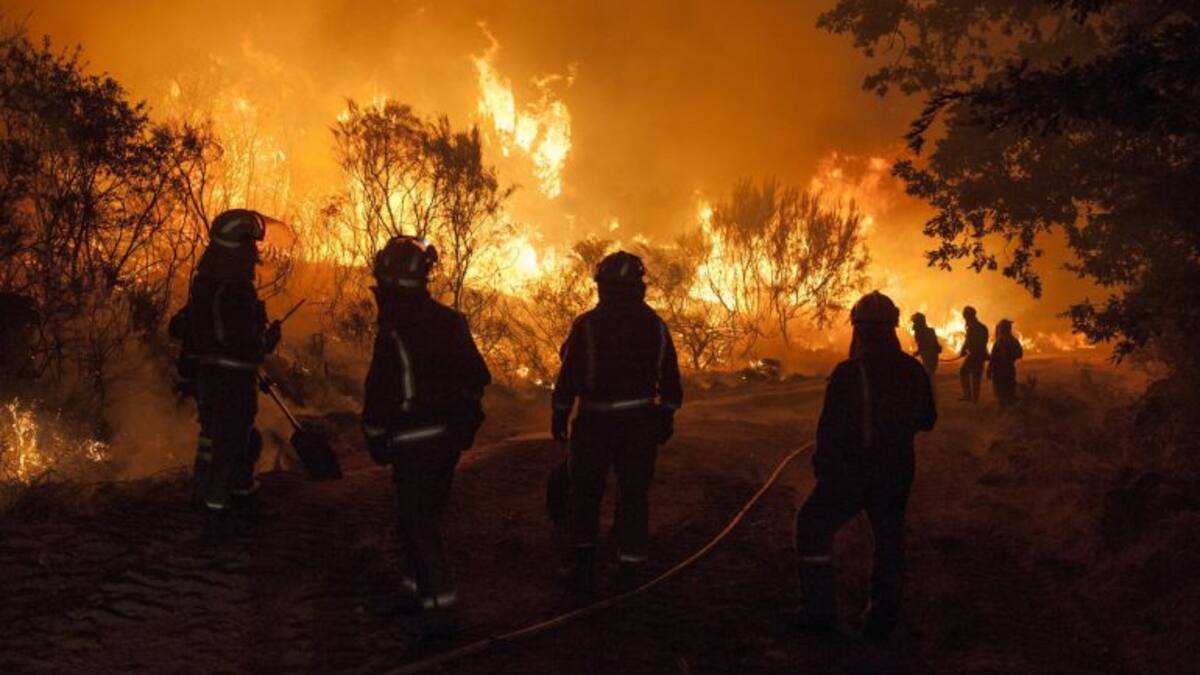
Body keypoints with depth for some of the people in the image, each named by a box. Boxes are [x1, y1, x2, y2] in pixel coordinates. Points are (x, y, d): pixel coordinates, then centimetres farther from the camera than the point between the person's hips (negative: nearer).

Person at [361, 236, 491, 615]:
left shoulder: (394, 331, -18)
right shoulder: (450, 320, 4)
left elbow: (381, 391, -18)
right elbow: (477, 376, 9)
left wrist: (376, 439, -6)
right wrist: (465, 423, 18)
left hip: (414, 440, -7)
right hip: (450, 436, 7)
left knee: (415, 514, 3)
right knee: (430, 508, 20)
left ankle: (438, 590, 0)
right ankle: (420, 578, 29)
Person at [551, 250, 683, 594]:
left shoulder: (587, 325, -8)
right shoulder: (655, 325, 3)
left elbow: (568, 375, -8)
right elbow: (670, 377, 6)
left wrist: (559, 414, 1)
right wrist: (667, 415, 15)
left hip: (596, 421, -2)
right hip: (640, 420, 3)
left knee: (586, 493, 10)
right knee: (634, 494, 9)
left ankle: (585, 566, 8)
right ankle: (630, 568, 12)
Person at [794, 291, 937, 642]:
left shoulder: (848, 373, -19)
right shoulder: (914, 372, -2)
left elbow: (830, 427, -17)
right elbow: (926, 419, 11)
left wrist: (822, 466, -4)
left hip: (850, 471, -5)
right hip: (896, 473, 5)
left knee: (814, 527, 11)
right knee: (890, 540, 17)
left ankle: (820, 609, 10)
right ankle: (883, 618, 24)